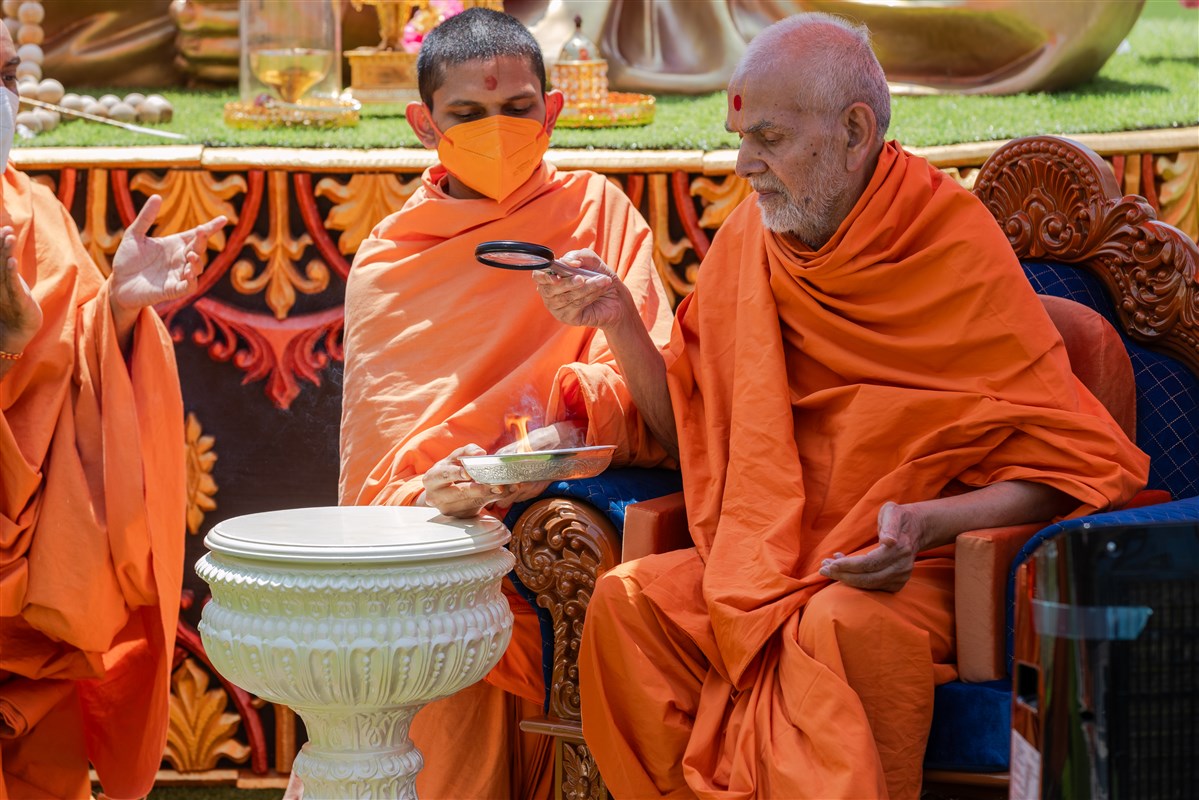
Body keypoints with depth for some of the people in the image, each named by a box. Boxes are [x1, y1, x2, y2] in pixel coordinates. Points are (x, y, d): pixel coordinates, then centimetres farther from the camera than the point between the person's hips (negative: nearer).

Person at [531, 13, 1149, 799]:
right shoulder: (747, 242, 8)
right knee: (628, 598, -21)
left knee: (845, 625, -37)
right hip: (771, 561, 5)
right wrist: (620, 322, 0)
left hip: (914, 568, -5)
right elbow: (690, 429, 14)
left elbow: (1066, 468, -8)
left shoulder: (956, 246, -7)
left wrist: (928, 523, -22)